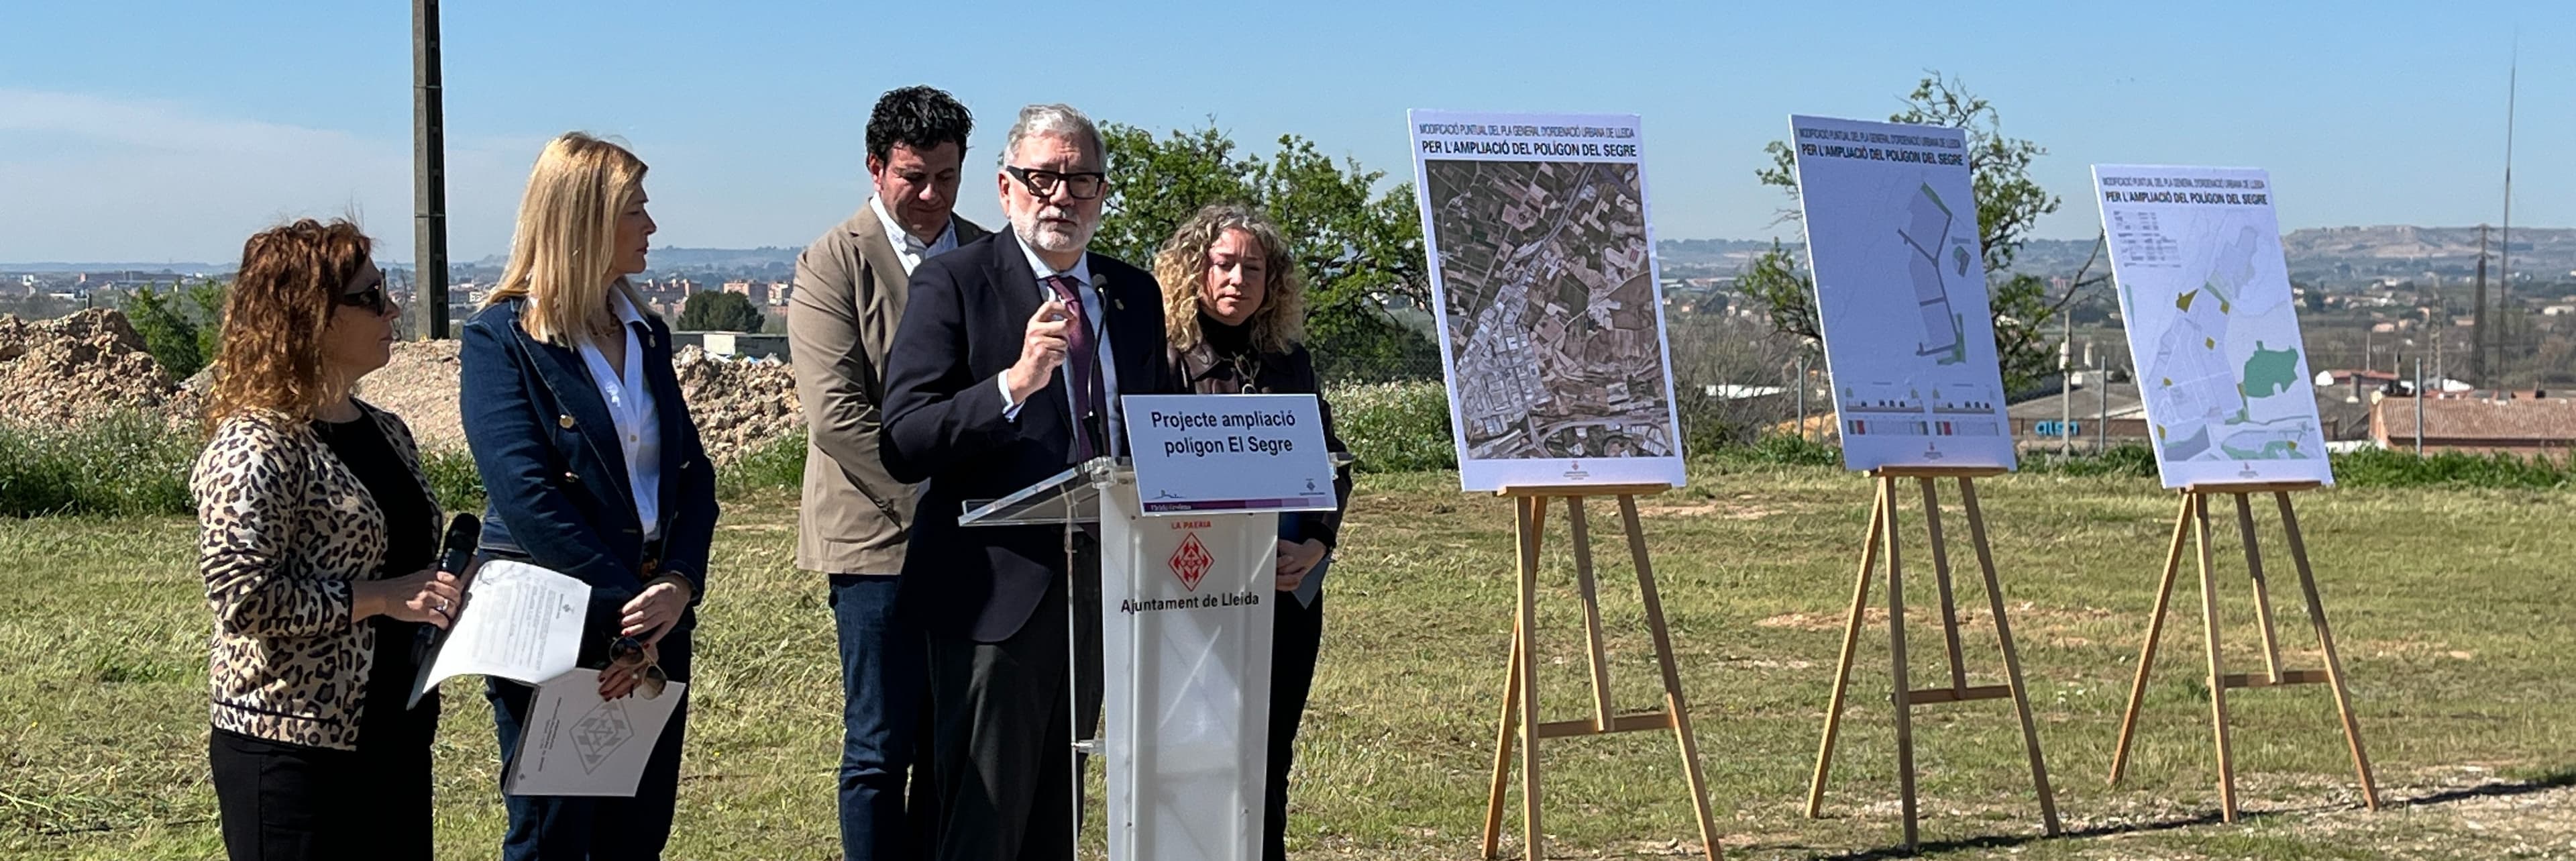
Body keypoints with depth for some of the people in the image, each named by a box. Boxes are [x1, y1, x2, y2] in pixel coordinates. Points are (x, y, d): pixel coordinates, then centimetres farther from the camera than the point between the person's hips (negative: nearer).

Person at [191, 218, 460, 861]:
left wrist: (447, 590, 5)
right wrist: (383, 599, -19)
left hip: (396, 736, 8)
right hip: (294, 752, -8)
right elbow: (246, 598, -21)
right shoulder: (255, 448, -14)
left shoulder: (387, 433, 11)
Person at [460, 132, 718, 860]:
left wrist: (678, 584, -12)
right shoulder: (502, 338, -9)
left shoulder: (646, 333, 11)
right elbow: (527, 496, -18)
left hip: (655, 622, 6)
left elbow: (692, 472, 6)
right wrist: (623, 608, -21)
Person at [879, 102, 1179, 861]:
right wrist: (1014, 383, -28)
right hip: (999, 590, -6)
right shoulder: (954, 283, -6)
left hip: (1100, 587, 6)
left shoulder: (1134, 295, 13)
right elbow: (904, 445, -15)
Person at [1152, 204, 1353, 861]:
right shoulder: (1164, 358, -3)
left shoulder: (1291, 361, 12)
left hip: (1290, 590, 5)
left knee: (1270, 758, 7)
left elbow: (1332, 461, 13)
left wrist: (1317, 543, -5)